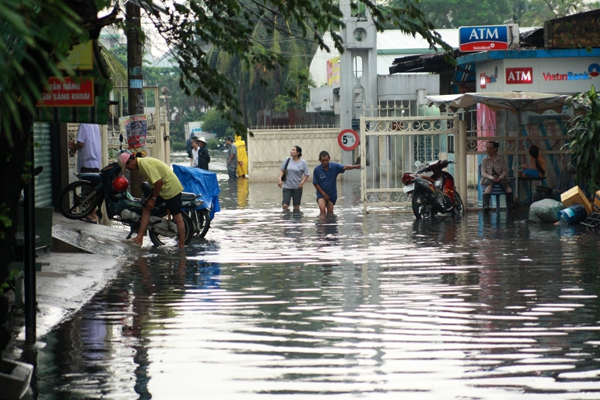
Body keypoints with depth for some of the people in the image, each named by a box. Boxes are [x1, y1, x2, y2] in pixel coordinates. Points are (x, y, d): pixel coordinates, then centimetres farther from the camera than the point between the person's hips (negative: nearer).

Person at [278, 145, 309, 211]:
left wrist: (302, 182, -16)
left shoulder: (303, 163, -5)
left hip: (297, 188, -1)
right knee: (285, 205, -10)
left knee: (296, 206, 7)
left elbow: (306, 175, -1)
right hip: (287, 187, 1)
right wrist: (280, 179, -3)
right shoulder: (287, 160, 2)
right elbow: (281, 170, 10)